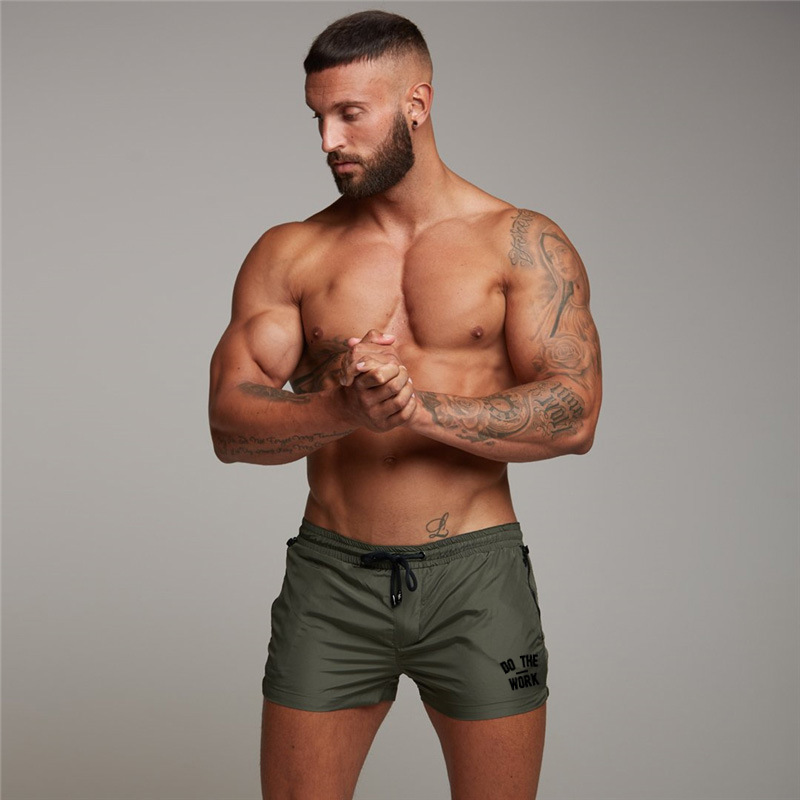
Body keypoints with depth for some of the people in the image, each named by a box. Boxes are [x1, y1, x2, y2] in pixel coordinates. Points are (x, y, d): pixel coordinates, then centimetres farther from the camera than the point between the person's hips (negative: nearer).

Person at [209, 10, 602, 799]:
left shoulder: (522, 244, 0)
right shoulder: (289, 254, 4)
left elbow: (574, 414, -10)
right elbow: (231, 424, -4)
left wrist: (420, 408, -22)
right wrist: (342, 409, -23)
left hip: (477, 577, -1)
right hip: (332, 577, 1)